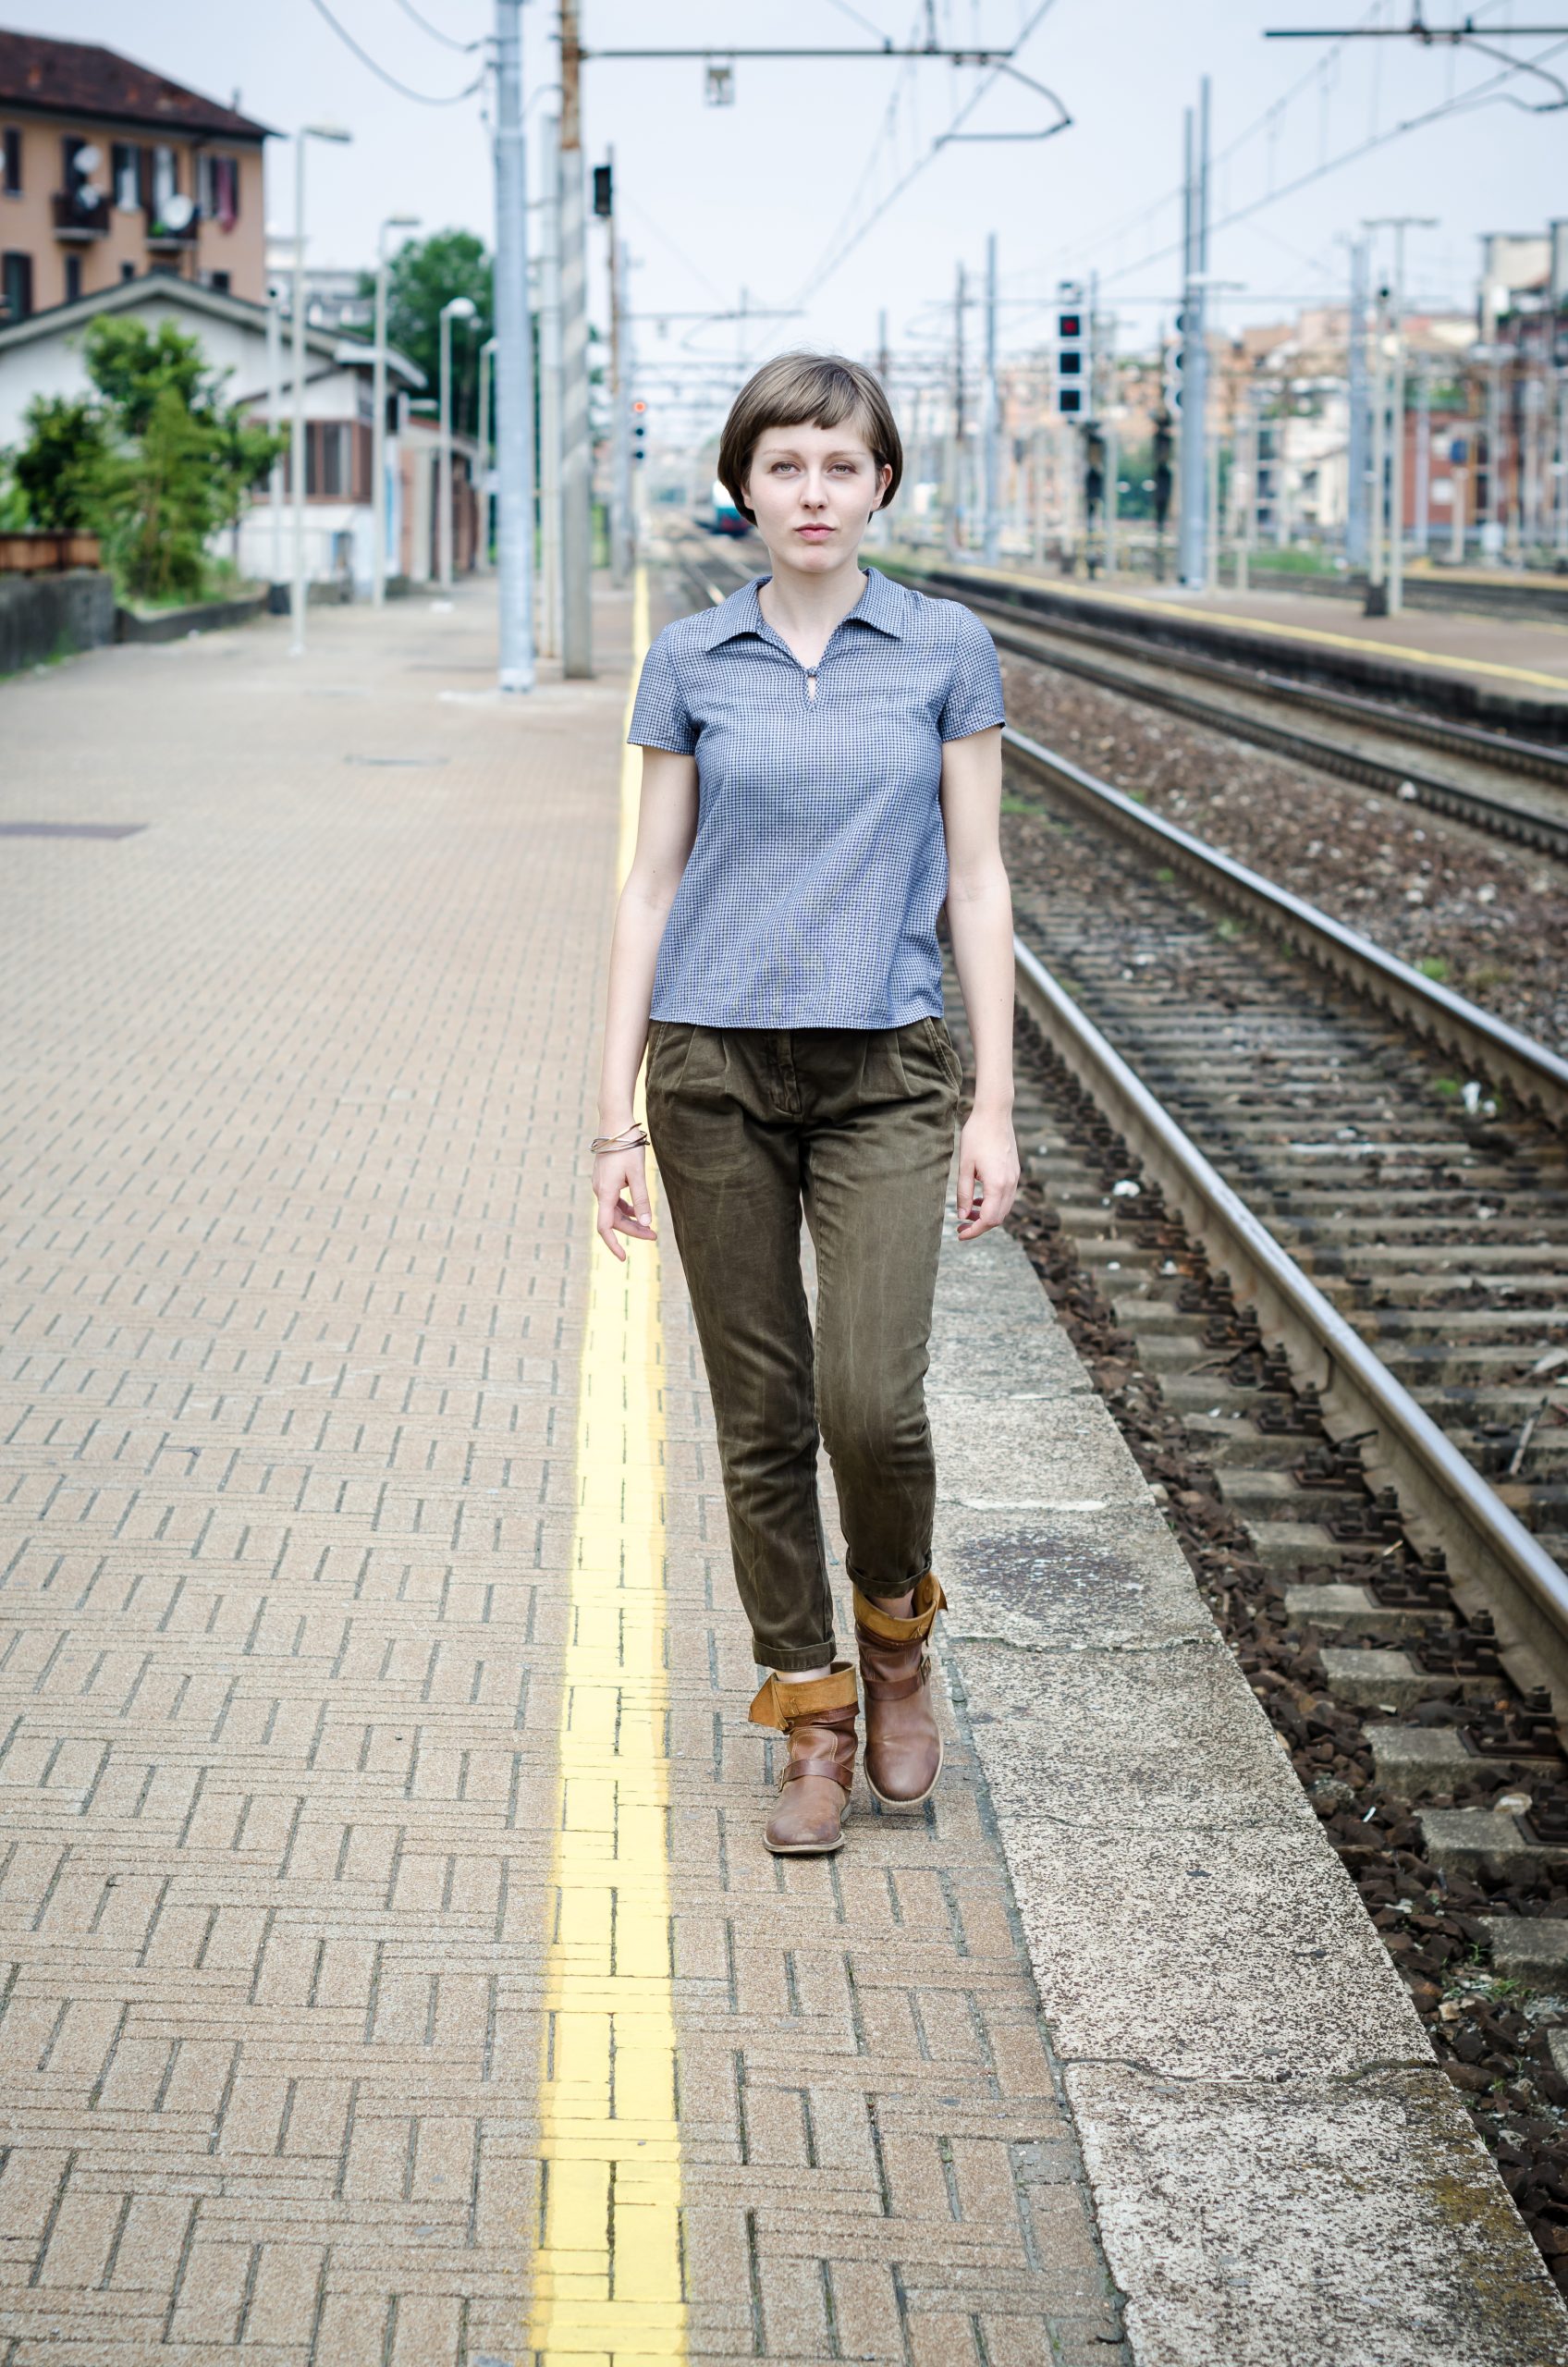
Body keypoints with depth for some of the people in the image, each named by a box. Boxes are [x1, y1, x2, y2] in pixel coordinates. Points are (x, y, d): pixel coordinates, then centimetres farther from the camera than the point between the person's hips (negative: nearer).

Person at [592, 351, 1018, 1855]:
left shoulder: (947, 651, 1)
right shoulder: (690, 662, 3)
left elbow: (976, 879, 3)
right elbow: (649, 887, 5)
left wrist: (994, 1107, -2)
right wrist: (616, 1112, 0)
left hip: (883, 1071, -1)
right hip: (716, 1068, 1)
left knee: (871, 1405, -12)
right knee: (761, 1416, 4)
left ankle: (897, 1637, 19)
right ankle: (812, 1718, 18)